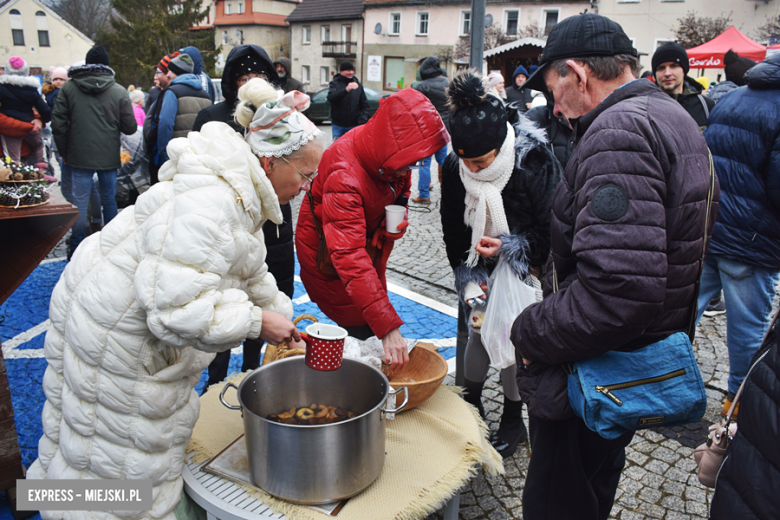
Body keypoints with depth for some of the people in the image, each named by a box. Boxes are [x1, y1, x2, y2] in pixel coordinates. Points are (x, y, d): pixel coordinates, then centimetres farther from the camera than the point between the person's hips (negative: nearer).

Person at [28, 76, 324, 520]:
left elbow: (249, 273, 15)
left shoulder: (240, 193, 1)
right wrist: (258, 321, -28)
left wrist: (283, 317, 11)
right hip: (113, 331, -10)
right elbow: (176, 307, -38)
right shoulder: (206, 203, -35)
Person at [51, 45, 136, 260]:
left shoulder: (68, 87, -1)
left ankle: (77, 248, 10)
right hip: (109, 157, 0)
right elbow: (130, 127, -3)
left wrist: (64, 152, 10)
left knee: (80, 201, 4)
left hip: (79, 156, 0)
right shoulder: (119, 91, -4)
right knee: (109, 199, 12)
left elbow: (58, 124, 0)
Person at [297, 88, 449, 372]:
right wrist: (388, 327, -52)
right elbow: (349, 258, -48)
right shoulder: (344, 175, -41)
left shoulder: (389, 154, -18)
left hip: (370, 240, 7)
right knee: (361, 330, -5)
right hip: (325, 250, -7)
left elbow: (402, 183, 10)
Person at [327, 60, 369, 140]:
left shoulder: (358, 85, 7)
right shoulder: (335, 83, -1)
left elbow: (364, 105, 10)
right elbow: (330, 98, -22)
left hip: (354, 125, 2)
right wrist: (346, 90, -35)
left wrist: (363, 119, -8)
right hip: (338, 125, -1)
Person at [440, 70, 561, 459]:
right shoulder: (455, 167, -15)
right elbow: (454, 232, -5)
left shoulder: (535, 164, -28)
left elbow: (552, 231, -19)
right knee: (480, 330, 7)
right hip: (484, 266, 4)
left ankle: (513, 422, 20)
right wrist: (469, 278, -15)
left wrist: (509, 246, -30)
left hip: (526, 269, -3)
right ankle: (471, 403, 33)